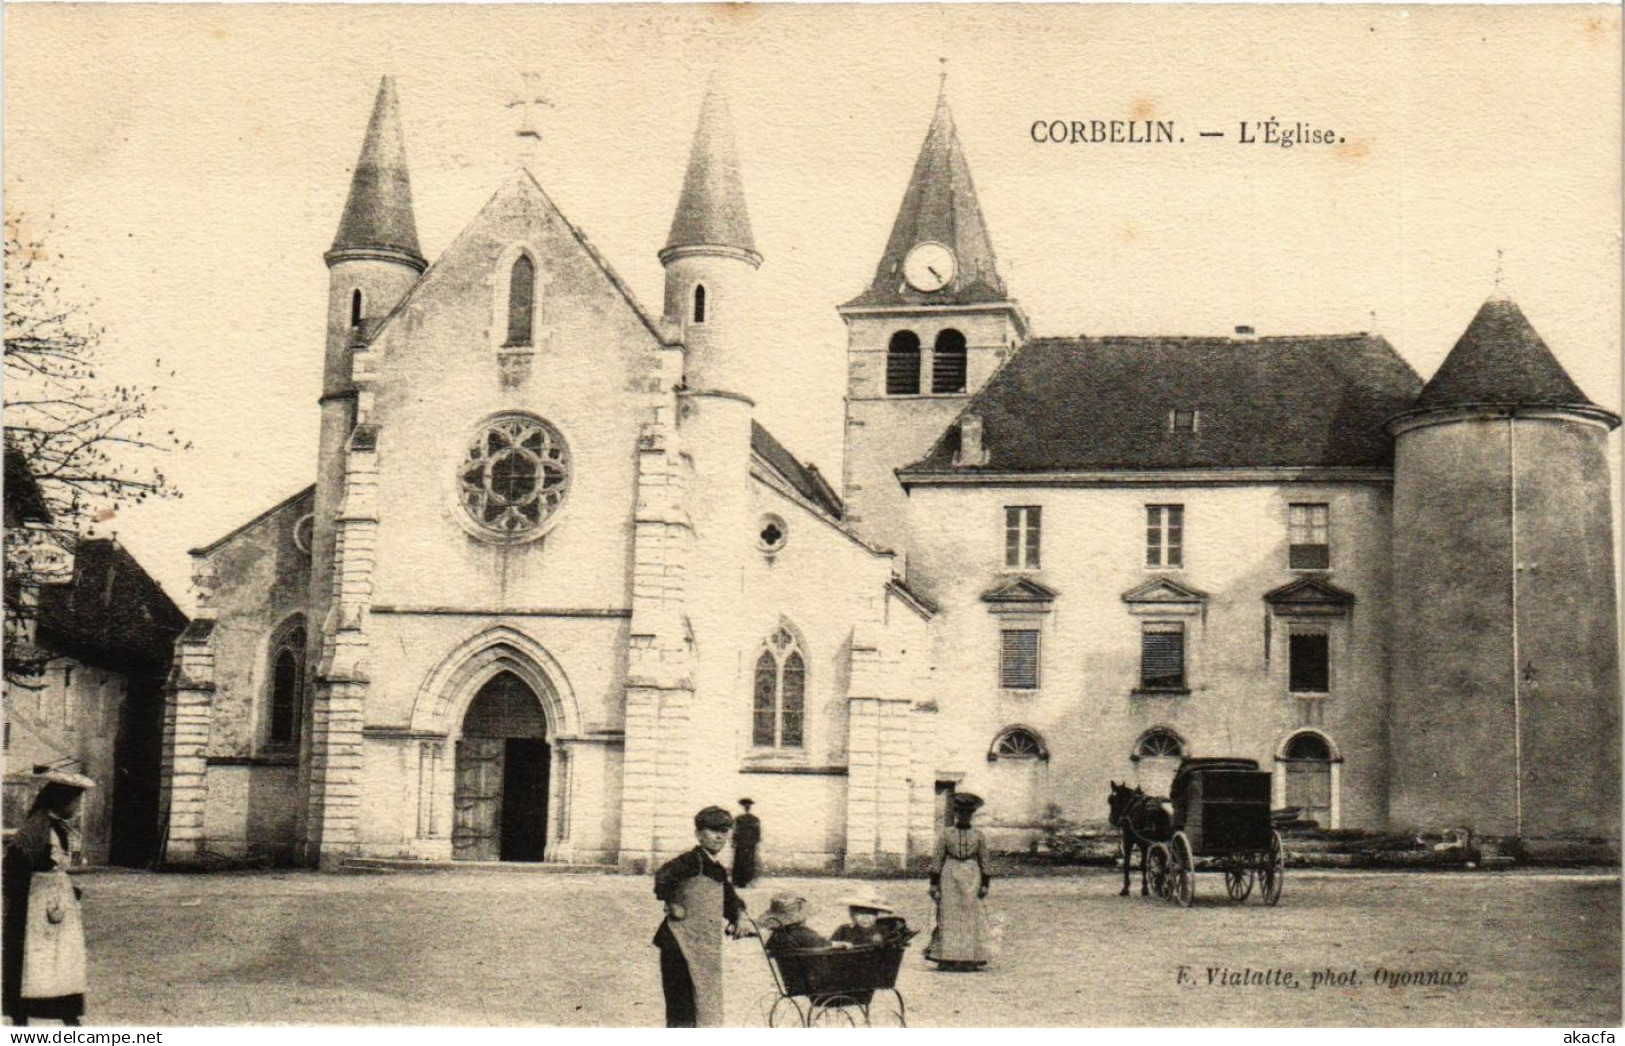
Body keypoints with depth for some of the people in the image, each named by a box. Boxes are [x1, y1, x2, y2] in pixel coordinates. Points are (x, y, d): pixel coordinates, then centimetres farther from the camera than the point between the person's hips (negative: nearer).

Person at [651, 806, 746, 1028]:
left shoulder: (719, 871, 16)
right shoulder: (692, 860, -10)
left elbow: (730, 900, 31)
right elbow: (663, 876, -26)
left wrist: (736, 917, 14)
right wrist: (672, 905, -19)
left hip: (708, 949, 8)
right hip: (681, 943, -8)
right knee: (681, 1004, -7)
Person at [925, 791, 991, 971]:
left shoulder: (979, 835, 4)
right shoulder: (946, 834, 4)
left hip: (971, 878, 0)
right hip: (949, 877, 0)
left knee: (971, 917, 1)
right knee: (947, 917, -1)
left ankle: (969, 959, 3)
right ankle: (946, 959, 0)